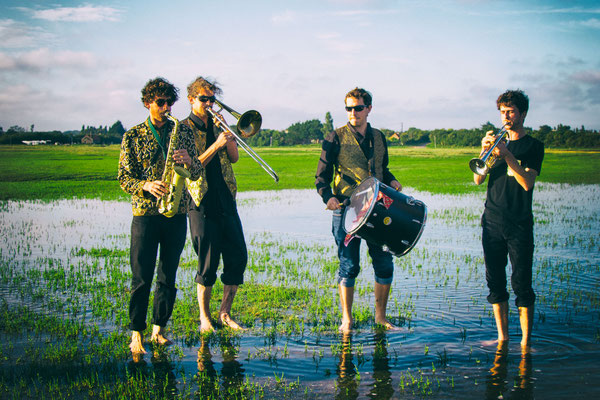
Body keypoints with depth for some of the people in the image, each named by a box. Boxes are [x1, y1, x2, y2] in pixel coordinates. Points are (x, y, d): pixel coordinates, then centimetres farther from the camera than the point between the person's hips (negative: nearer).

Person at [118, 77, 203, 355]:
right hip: (145, 214, -2)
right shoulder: (133, 136, 3)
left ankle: (159, 329, 19)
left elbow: (197, 173, 7)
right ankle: (136, 335, 5)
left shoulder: (182, 131, 10)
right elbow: (124, 178, 0)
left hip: (176, 213, 3)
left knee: (168, 277, 8)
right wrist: (146, 186, -19)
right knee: (142, 278, -3)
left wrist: (189, 161, -15)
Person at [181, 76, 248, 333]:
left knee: (238, 257, 2)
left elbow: (234, 157, 8)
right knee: (208, 264, -2)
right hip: (202, 204, -5)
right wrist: (216, 145, -19)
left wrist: (227, 133, -6)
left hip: (226, 201, 5)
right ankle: (204, 317, 14)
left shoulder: (217, 125, 15)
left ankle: (225, 313, 16)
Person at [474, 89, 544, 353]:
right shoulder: (497, 142, 13)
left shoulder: (533, 146, 1)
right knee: (495, 282, 6)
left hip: (519, 225, -4)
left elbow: (527, 182, -14)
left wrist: (507, 155, -22)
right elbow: (478, 179, 4)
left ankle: (525, 342, 1)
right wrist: (484, 151, -10)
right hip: (492, 222, 4)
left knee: (521, 285, -5)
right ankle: (502, 337, 15)